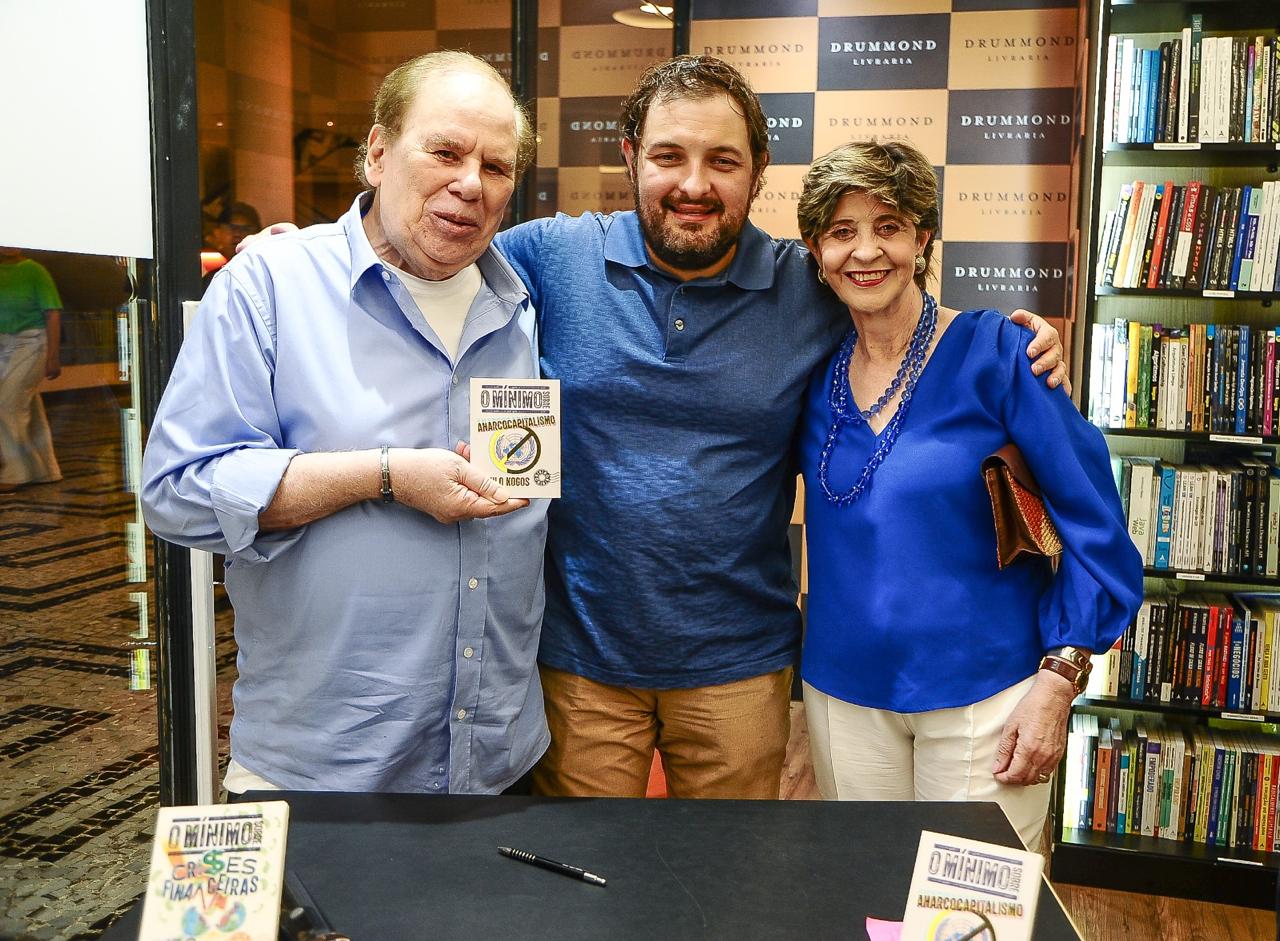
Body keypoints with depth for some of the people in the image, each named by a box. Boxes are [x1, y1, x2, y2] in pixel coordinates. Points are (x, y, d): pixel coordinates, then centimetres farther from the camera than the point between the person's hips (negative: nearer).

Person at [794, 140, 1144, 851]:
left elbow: (1094, 525, -9)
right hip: (843, 689, 4)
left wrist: (1057, 683, -12)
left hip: (984, 692, -3)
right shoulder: (816, 371, 1)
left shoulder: (995, 352, -11)